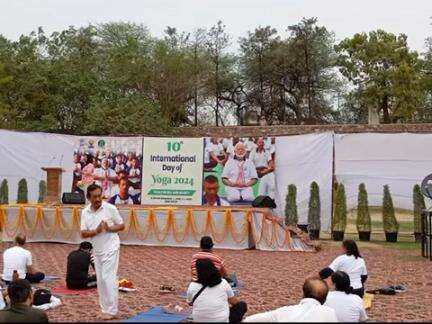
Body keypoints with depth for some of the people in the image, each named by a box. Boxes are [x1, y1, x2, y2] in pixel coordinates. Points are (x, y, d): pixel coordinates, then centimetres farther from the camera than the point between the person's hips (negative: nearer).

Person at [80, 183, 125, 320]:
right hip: (97, 251, 5)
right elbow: (83, 234, -1)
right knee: (100, 280, 10)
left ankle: (111, 310, -2)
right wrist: (96, 231, -19)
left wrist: (109, 229, -20)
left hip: (110, 248, -5)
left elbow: (121, 226, -2)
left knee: (108, 278, -10)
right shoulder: (85, 212, 1)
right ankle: (106, 309, 20)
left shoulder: (110, 208, -10)